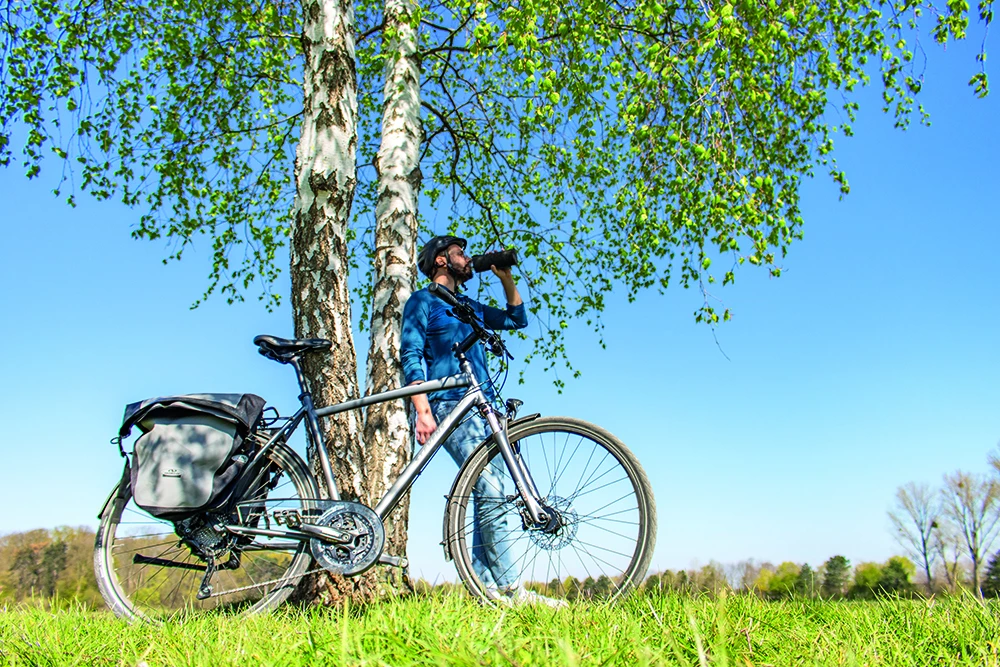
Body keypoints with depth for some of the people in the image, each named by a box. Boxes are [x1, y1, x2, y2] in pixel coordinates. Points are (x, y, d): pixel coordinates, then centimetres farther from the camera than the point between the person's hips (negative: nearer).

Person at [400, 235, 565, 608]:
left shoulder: (469, 306, 26)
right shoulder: (422, 301, 6)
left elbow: (516, 319, 32)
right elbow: (410, 357, -4)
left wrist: (505, 278, 18)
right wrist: (423, 411, -17)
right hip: (450, 406, -8)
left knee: (489, 494, 1)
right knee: (489, 491, -18)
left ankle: (485, 585, 4)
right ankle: (512, 590, -18)